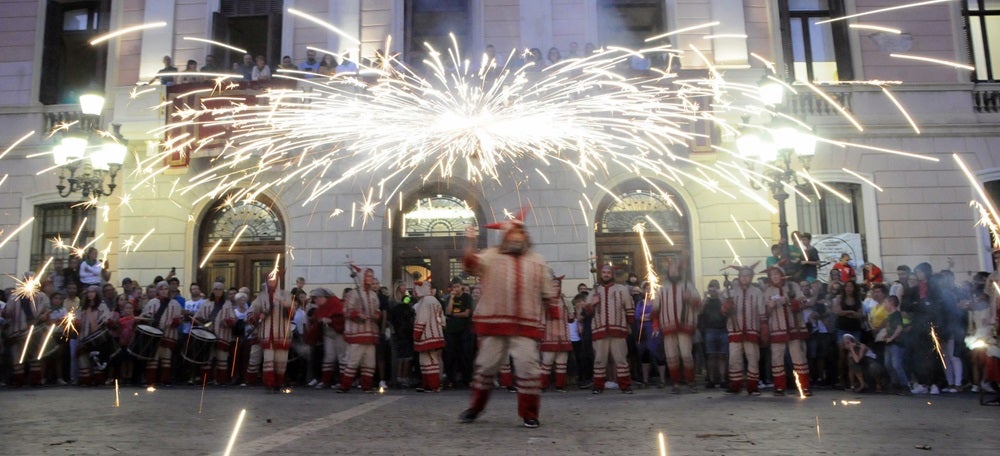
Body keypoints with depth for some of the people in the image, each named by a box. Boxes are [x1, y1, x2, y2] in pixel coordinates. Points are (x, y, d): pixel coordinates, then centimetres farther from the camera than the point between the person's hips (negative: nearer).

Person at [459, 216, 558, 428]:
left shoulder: (537, 262, 12)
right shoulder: (491, 255, 8)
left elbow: (549, 295, 13)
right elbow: (471, 266, -10)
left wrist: (555, 322, 10)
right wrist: (470, 243, -25)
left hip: (526, 325, 0)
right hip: (493, 323, 0)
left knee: (528, 367, -4)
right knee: (486, 366, 9)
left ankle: (529, 414, 9)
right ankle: (475, 407, 27)